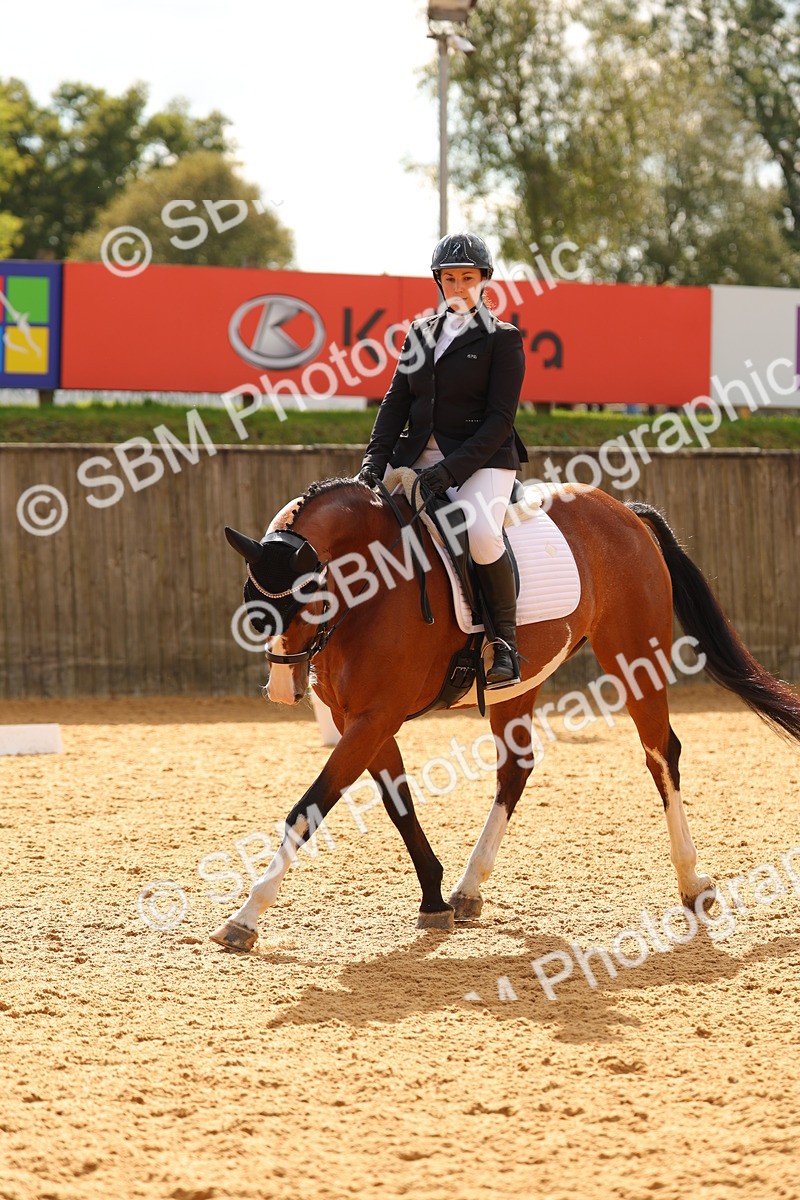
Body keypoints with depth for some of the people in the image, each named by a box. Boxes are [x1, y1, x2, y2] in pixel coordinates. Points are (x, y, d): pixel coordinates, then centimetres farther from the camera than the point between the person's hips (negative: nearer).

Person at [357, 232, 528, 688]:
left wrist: (453, 468, -20)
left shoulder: (503, 339, -1)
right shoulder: (422, 332, 15)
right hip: (417, 457, 6)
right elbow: (397, 401, 9)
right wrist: (375, 461, -6)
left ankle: (506, 640, -16)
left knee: (481, 532, -34)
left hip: (481, 459, -6)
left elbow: (500, 419, -9)